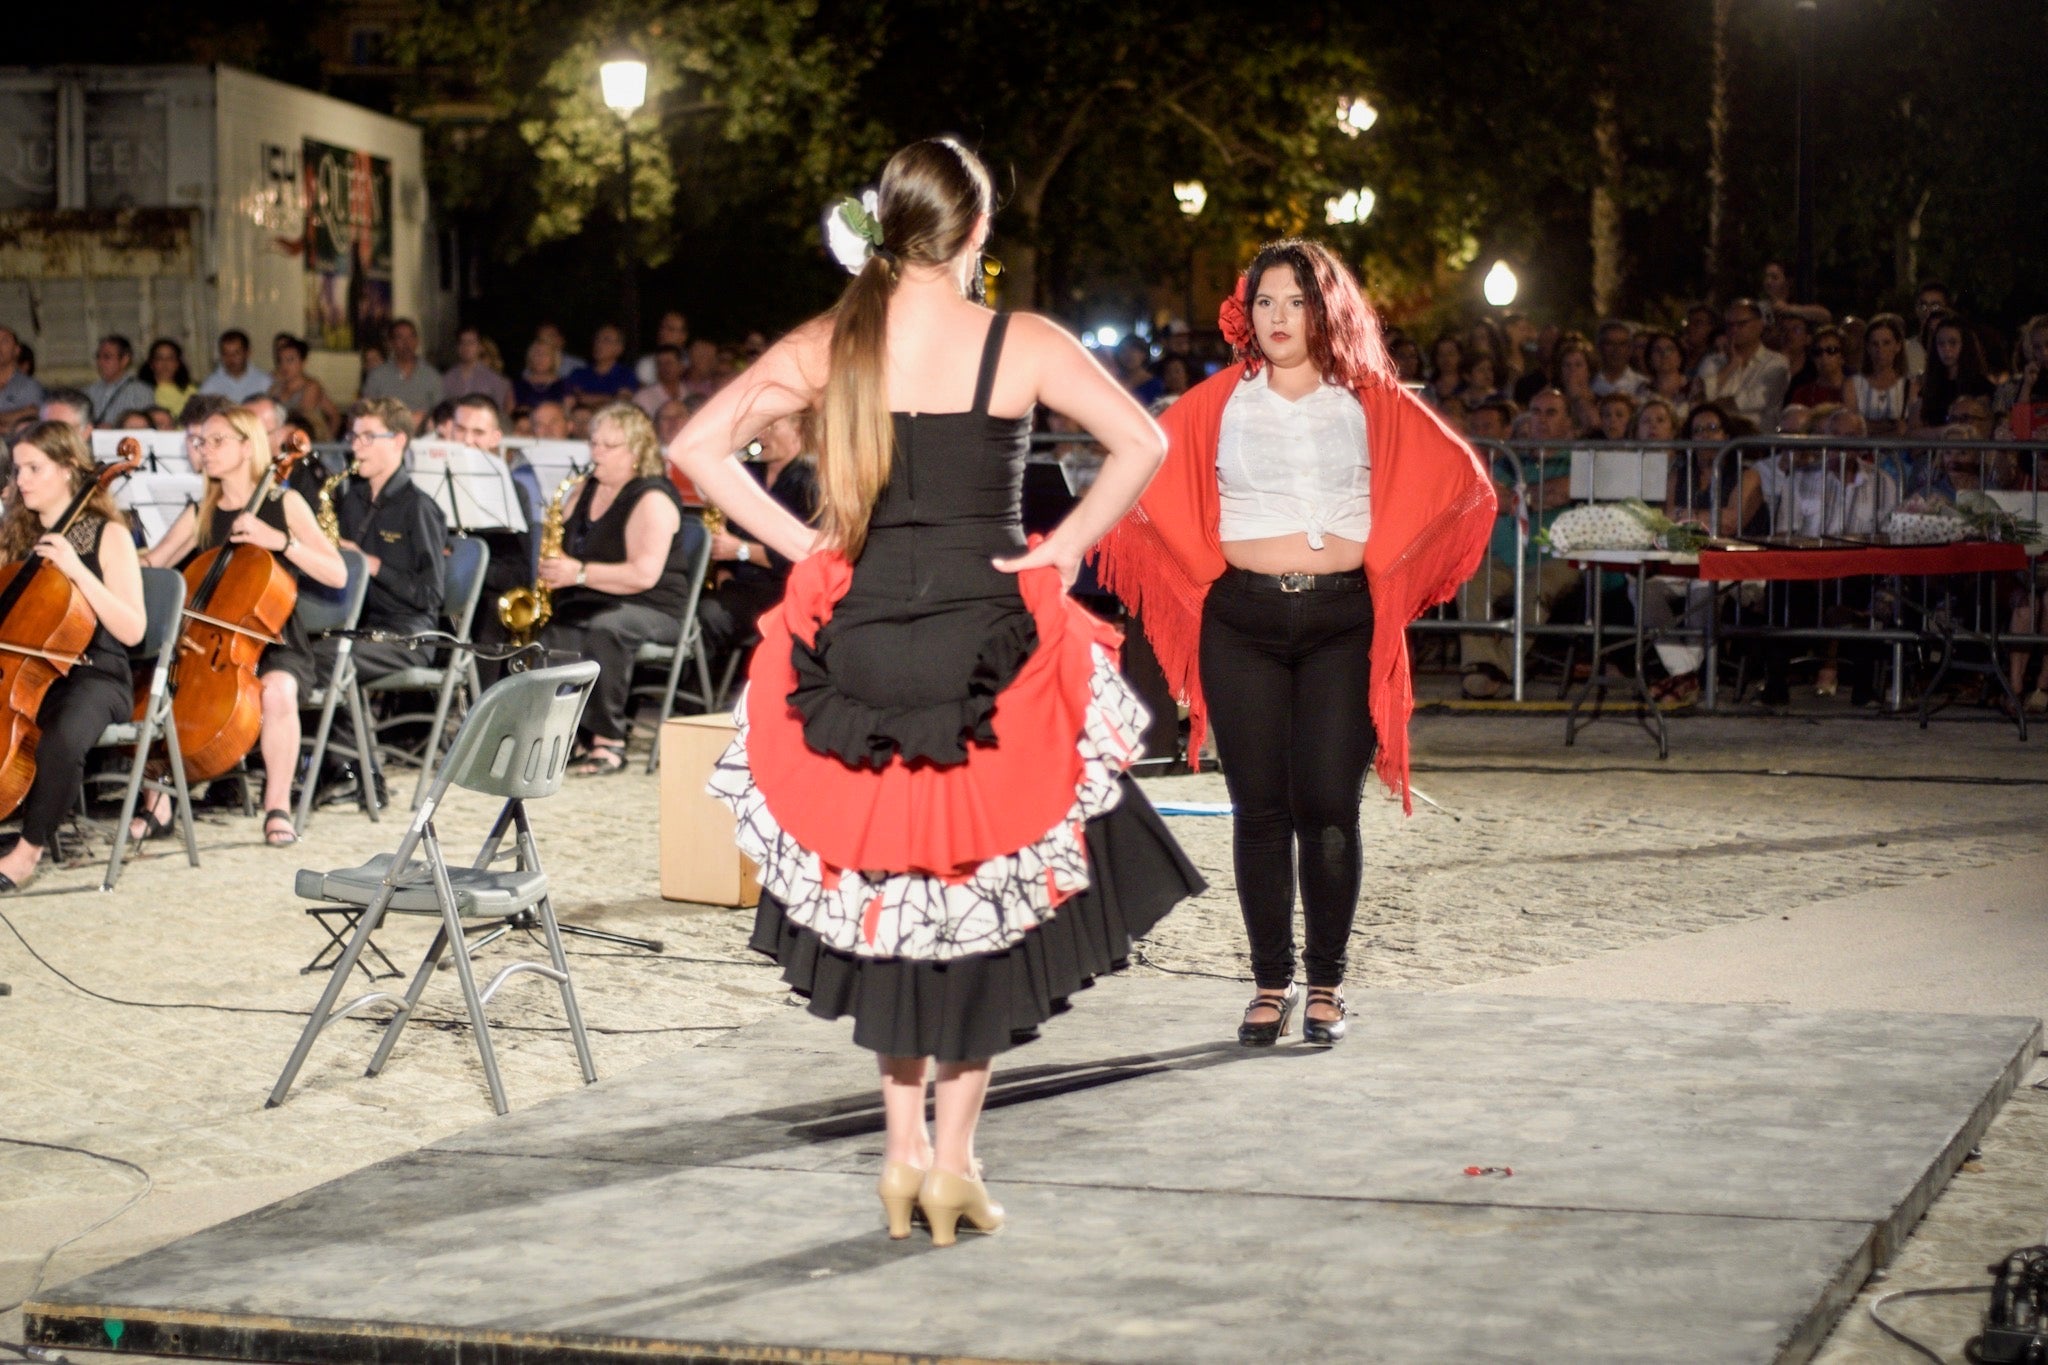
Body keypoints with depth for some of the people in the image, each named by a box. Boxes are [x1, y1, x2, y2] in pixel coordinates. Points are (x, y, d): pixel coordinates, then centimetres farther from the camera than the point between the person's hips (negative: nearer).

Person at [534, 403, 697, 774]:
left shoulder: (652, 499, -10)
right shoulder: (583, 491, 16)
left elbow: (645, 574, -20)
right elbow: (562, 550, 23)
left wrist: (579, 573, -25)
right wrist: (550, 571, 0)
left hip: (651, 609, -6)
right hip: (584, 605, 6)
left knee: (603, 627, -40)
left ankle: (609, 741, -34)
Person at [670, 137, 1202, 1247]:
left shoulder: (828, 345, 3)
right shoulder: (1020, 345, -4)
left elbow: (696, 448, 0)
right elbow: (1142, 443, -12)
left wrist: (801, 544, 3)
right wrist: (1065, 544, -4)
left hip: (856, 649, 2)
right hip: (987, 650, -2)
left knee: (885, 901, 18)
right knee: (987, 908, 11)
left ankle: (903, 1151, 20)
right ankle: (953, 1161, 10)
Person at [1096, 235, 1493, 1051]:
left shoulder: (1371, 402, 7)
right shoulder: (1220, 404, 6)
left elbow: (1459, 481, 10)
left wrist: (1387, 560, 8)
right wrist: (1205, 566, 3)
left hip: (1341, 620, 0)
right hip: (1243, 619, 1)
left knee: (1329, 807, -5)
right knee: (1259, 808, 1)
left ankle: (1327, 985, 6)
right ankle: (1271, 982, 11)